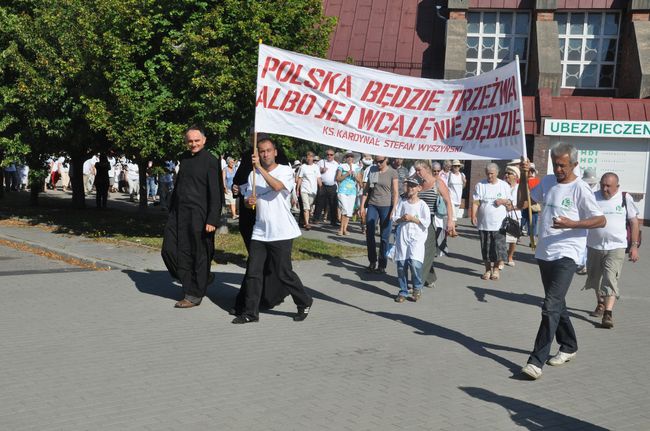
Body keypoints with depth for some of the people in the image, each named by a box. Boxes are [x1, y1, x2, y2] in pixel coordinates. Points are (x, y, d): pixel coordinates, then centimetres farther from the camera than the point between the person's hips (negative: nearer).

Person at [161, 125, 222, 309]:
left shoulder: (210, 161, -8)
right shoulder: (184, 158, 12)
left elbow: (215, 194, -12)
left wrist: (212, 220, -17)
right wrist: (171, 210, 18)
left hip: (198, 215, -7)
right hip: (178, 212, 8)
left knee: (198, 254, 1)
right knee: (169, 250, 7)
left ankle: (194, 295, 14)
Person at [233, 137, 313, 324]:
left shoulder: (286, 170, -3)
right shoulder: (253, 175, 13)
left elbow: (277, 186, -23)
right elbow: (248, 200, 18)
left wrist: (259, 167, -21)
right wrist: (249, 201, -6)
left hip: (281, 232, -5)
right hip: (259, 232, 5)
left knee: (284, 273, -1)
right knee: (253, 272, 2)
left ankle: (304, 303, 18)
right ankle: (250, 312, 9)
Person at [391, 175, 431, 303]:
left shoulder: (422, 204, -1)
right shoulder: (402, 202, 9)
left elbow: (426, 222, -6)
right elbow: (394, 218, 8)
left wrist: (412, 219, -13)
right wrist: (402, 219, -11)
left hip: (416, 237, -3)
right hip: (402, 236, 4)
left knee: (414, 263, -18)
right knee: (401, 264, 2)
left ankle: (417, 288, 6)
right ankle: (403, 291, 15)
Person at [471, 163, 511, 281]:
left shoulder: (504, 185, 7)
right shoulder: (480, 185, 5)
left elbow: (510, 201, 13)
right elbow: (475, 203, -1)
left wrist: (503, 201, -9)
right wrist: (473, 216, -15)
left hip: (499, 224, 0)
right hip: (484, 224, 1)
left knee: (498, 247, -3)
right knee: (485, 248, 5)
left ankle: (496, 269, 14)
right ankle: (488, 269, 18)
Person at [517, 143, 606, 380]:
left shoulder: (580, 188, -8)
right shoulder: (547, 182, 11)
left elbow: (601, 220, -8)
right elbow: (523, 201, 23)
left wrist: (571, 223, -21)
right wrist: (524, 176, 8)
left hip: (565, 255, -7)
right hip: (544, 253, 7)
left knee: (551, 307, -14)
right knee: (557, 305, 18)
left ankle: (537, 361, -15)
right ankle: (569, 346, 35)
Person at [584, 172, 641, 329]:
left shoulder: (625, 198, -2)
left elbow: (634, 222, 3)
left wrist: (634, 245, -2)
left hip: (616, 247, -3)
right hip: (594, 246, 3)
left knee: (610, 278, -16)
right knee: (595, 278, 16)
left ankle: (608, 314, -19)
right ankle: (600, 304, 40)